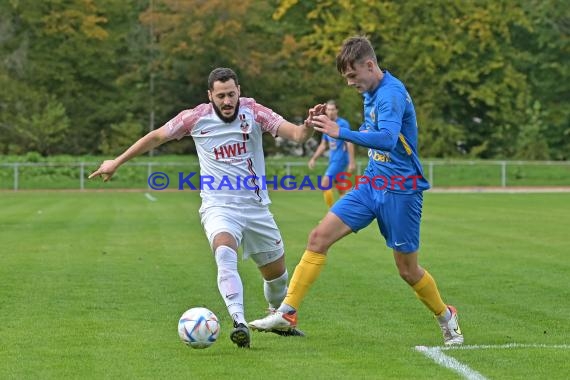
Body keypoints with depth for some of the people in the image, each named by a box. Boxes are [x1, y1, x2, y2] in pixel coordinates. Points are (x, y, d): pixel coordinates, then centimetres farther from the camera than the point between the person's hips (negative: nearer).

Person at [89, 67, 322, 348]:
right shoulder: (196, 118, -5)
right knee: (225, 253, -33)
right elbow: (156, 136, 9)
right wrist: (116, 163, 14)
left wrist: (308, 126, -39)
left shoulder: (253, 112, -4)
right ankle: (240, 323, -44)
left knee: (277, 273, 11)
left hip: (256, 206, 3)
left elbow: (296, 134, -14)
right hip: (219, 206, -3)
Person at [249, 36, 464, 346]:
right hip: (371, 184, 8)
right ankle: (287, 312, -5)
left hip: (400, 190, -8)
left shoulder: (391, 94, -20)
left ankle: (446, 317, 30)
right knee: (319, 237, -6)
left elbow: (387, 138, -36)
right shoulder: (371, 93, 8)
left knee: (407, 270, 3)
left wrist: (341, 133, -42)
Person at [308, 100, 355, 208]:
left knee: (325, 183, -17)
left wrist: (351, 162, -18)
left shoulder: (343, 124, -10)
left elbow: (349, 144, -13)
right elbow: (323, 145, 22)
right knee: (341, 190, 9)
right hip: (333, 160, 8)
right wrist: (313, 159, 17)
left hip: (340, 159, -8)